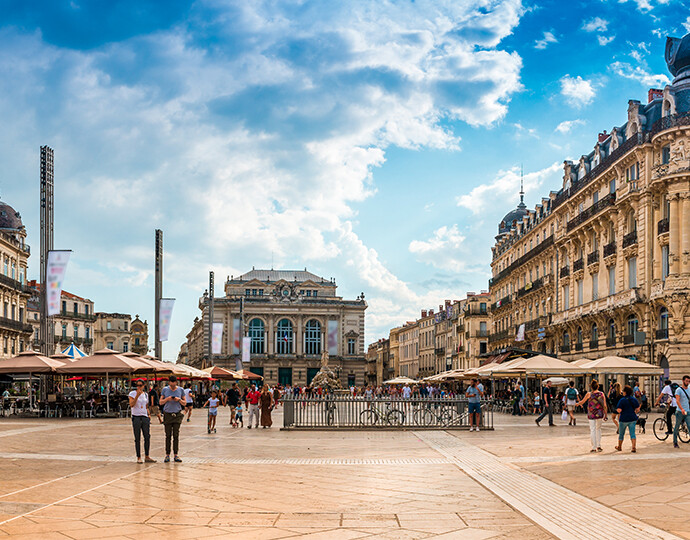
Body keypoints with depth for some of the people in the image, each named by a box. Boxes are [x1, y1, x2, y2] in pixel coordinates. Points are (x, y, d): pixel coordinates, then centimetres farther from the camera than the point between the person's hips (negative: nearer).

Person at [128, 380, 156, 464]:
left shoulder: (146, 394, 14)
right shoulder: (132, 393, -2)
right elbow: (131, 405, -16)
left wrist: (148, 415, 6)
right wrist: (137, 395, -22)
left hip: (145, 417, 4)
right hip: (136, 417, -4)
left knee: (147, 437, 0)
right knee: (137, 439, -2)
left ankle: (147, 457, 10)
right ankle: (138, 457, 5)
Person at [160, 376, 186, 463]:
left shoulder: (180, 390, 5)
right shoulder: (165, 390, 4)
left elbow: (184, 403, 9)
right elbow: (161, 402, 7)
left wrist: (179, 400, -11)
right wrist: (167, 399, -12)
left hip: (177, 414, 1)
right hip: (167, 414, 0)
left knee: (176, 435, -1)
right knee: (168, 435, -2)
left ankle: (176, 455, 1)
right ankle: (167, 455, 2)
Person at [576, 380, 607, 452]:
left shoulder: (589, 394, -7)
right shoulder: (602, 394, -2)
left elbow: (582, 401, 8)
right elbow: (604, 405, -1)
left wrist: (579, 404, 30)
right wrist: (606, 414, 7)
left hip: (591, 414, -2)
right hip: (600, 414, 2)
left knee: (592, 430, 2)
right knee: (598, 429, 19)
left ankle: (594, 448, 0)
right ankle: (599, 446, 17)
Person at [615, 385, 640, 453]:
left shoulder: (622, 400, -13)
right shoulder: (634, 399, 2)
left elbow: (619, 410, -19)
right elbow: (638, 409, 4)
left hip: (624, 419, -3)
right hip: (633, 419, 3)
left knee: (621, 434, 14)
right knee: (632, 433, 2)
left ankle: (619, 447, 29)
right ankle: (634, 447, -12)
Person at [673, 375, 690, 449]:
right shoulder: (679, 390, -6)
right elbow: (677, 401, -18)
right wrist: (682, 409, -32)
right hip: (680, 412, -4)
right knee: (677, 428, 6)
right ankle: (675, 443, 21)